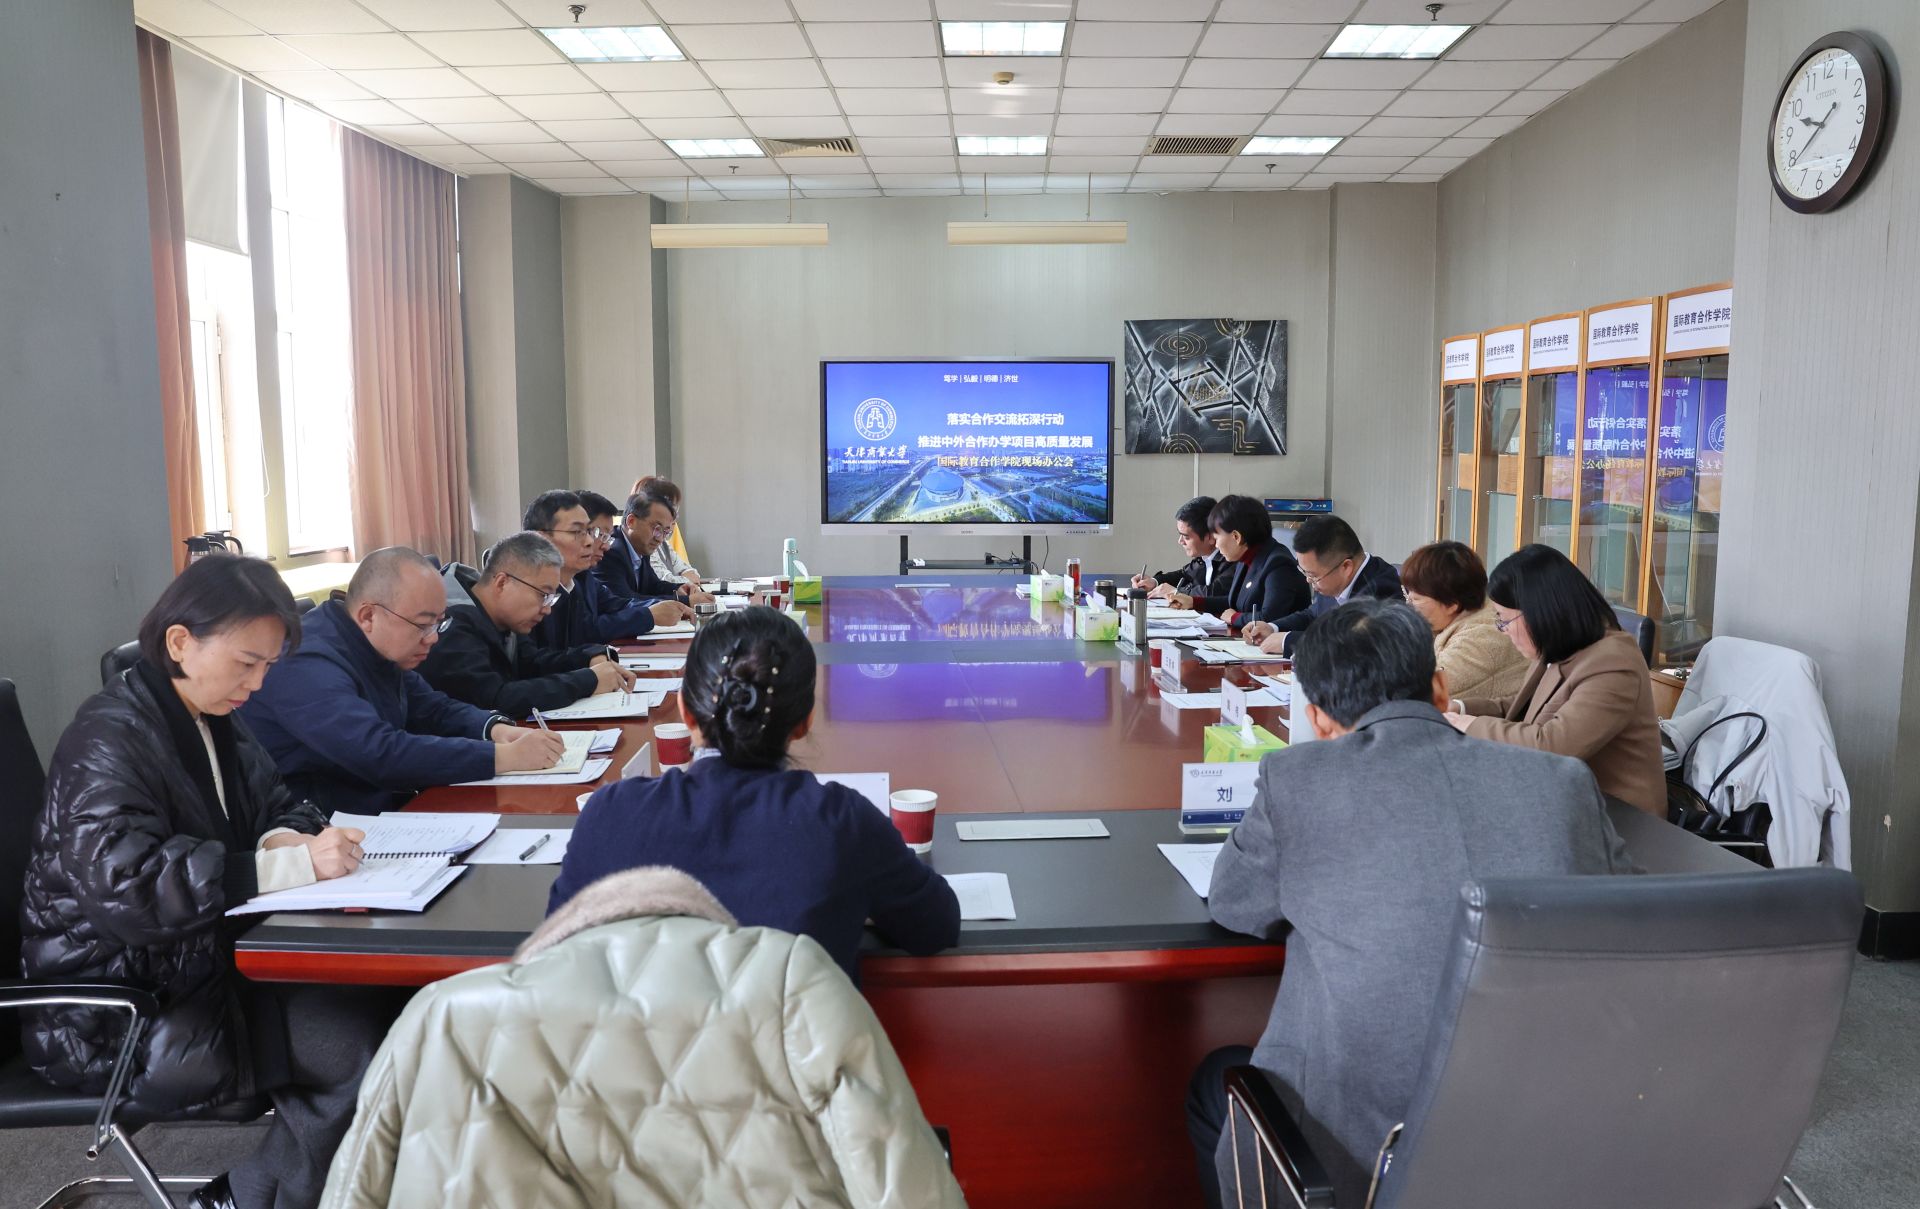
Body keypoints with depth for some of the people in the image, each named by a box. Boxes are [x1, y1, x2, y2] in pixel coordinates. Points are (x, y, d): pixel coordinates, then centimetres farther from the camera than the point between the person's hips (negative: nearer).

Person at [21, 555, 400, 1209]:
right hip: (116, 1013, -8)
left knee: (385, 1002, -10)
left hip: (201, 962, 8)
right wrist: (292, 865, -34)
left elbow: (276, 805, 16)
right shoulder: (110, 737, -18)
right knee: (358, 1045, -20)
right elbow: (123, 884, -31)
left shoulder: (212, 720, 8)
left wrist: (286, 838, -9)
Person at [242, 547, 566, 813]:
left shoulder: (376, 646, 5)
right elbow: (382, 755, -34)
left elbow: (432, 708, 13)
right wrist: (505, 756, -31)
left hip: (392, 808, 9)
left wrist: (497, 729, -8)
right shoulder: (310, 666, -23)